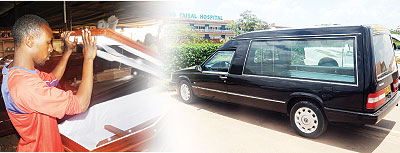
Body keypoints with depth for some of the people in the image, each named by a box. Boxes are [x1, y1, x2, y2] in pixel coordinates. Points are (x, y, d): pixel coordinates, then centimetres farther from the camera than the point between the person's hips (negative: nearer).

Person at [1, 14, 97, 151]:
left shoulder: (13, 71, -3)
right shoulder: (26, 87, -34)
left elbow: (52, 79, 13)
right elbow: (81, 104, -35)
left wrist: (68, 51, 7)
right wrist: (88, 58, -27)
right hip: (39, 149, -9)